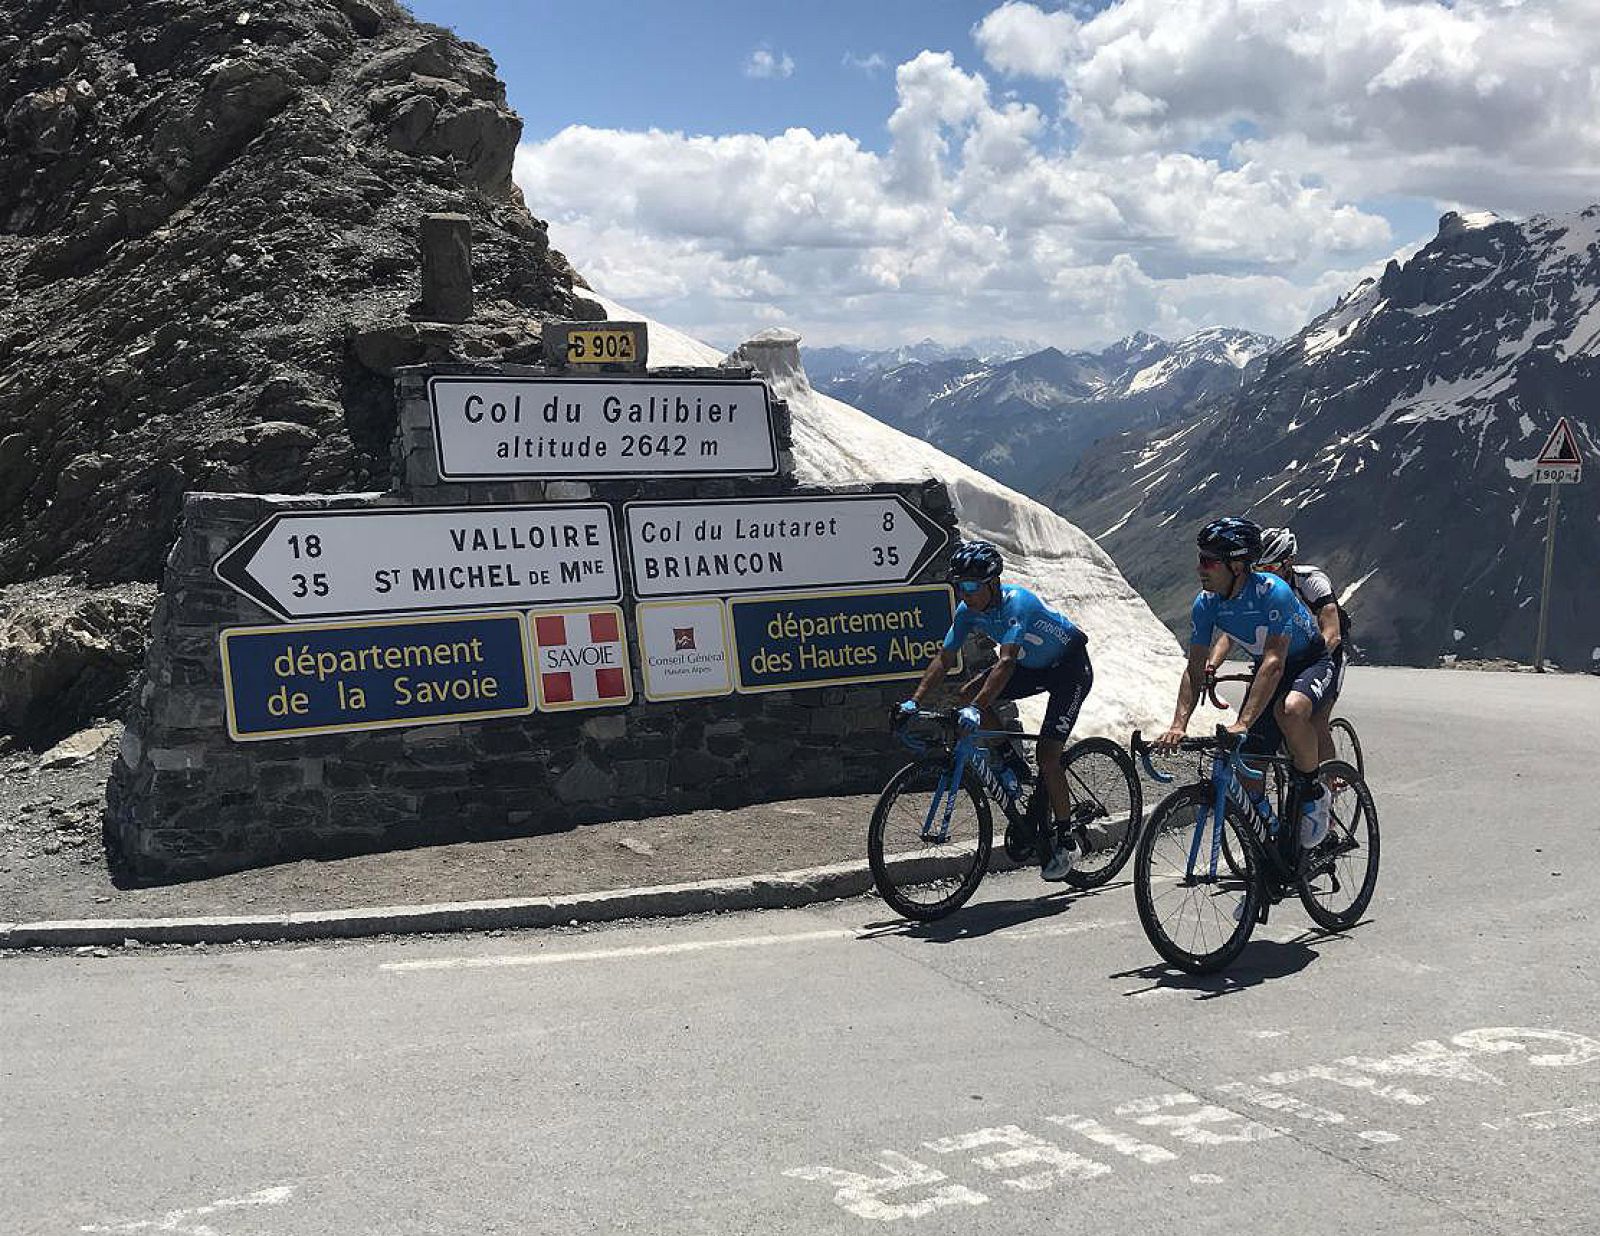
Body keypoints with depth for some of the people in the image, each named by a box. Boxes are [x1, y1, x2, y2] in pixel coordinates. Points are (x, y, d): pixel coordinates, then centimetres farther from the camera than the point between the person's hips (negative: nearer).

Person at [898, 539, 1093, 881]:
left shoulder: (1016, 603, -34)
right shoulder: (969, 610, -13)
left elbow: (1006, 662, -45)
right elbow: (944, 658, -11)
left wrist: (977, 710, -55)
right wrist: (915, 700, -23)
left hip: (1070, 667, -7)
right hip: (1034, 666, 7)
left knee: (1048, 757, -15)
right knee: (968, 694, -12)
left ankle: (1065, 842, 0)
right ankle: (1015, 764, 5)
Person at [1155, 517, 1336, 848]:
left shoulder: (1272, 592, -32)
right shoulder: (1206, 603, -15)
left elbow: (1274, 663, -39)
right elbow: (1195, 670, -13)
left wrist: (1242, 724, -48)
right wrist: (1178, 725, -26)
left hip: (1310, 664, -6)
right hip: (1265, 669, 6)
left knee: (1290, 709, -39)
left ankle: (1312, 794, -15)